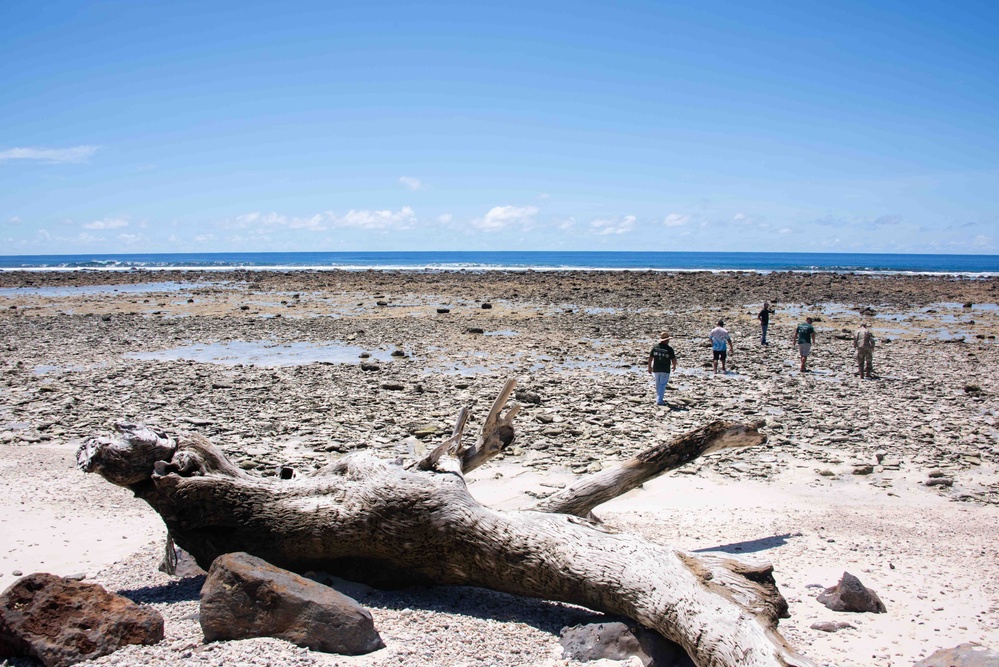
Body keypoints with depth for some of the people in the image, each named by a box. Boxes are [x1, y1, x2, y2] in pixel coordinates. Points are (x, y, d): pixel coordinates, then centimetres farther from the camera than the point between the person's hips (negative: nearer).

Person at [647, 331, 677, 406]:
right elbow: (673, 360, -8)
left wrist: (649, 367, 13)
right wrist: (674, 366, 12)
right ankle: (659, 401, -7)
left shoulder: (655, 347, -1)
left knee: (658, 384, 18)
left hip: (656, 369, 4)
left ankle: (659, 399, 30)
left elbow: (650, 358, 2)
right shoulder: (669, 349, -11)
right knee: (662, 385, 0)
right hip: (665, 370, -4)